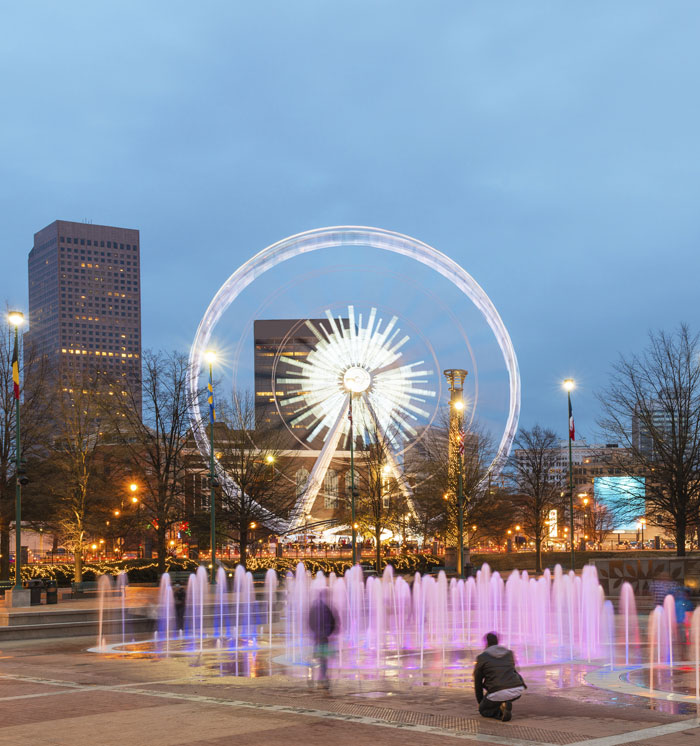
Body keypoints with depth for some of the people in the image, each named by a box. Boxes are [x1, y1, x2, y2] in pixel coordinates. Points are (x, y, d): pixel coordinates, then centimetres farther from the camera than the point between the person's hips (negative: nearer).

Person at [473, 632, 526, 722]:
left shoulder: (482, 657, 9)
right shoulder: (509, 653, 21)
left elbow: (477, 682, 16)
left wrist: (480, 702, 30)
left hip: (499, 693, -4)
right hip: (517, 691, 4)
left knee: (483, 711, 23)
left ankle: (501, 712, -6)